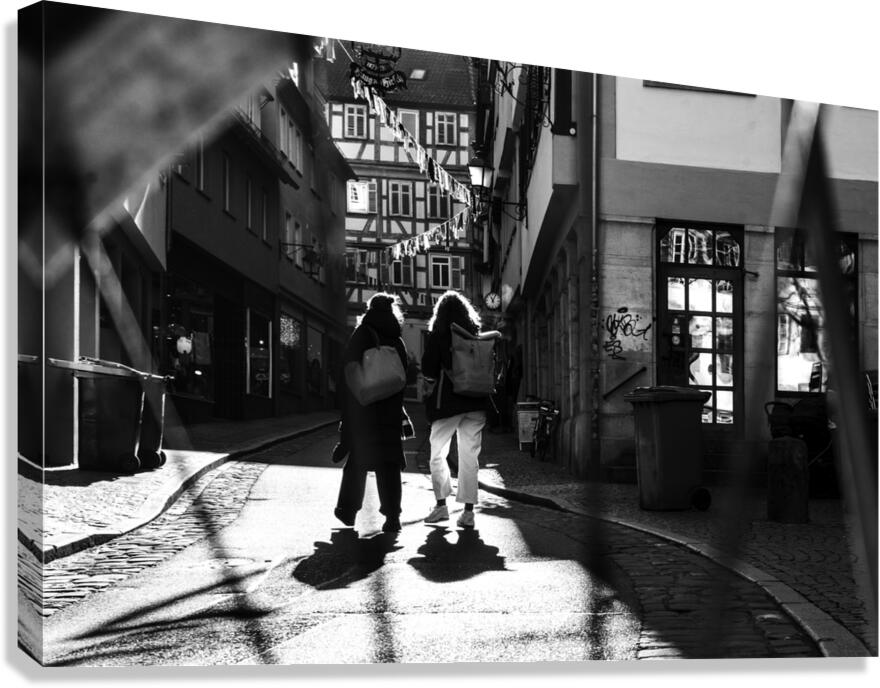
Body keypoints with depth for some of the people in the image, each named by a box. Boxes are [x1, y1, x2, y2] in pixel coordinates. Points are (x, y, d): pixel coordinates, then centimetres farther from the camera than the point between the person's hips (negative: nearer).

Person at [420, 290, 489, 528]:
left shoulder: (436, 336, -3)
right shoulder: (476, 335, 6)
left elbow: (427, 370, -3)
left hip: (447, 401, -3)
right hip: (475, 402, 3)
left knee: (437, 454, 9)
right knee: (470, 456, 6)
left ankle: (441, 504, 9)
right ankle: (468, 511, 5)